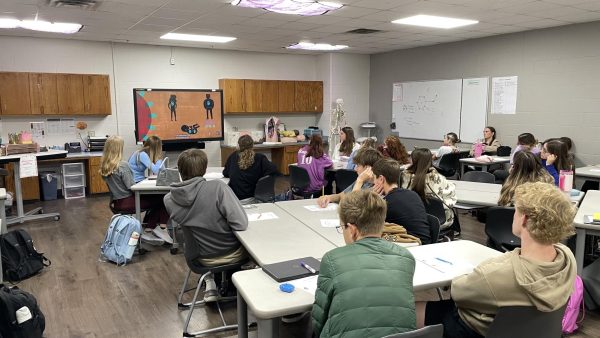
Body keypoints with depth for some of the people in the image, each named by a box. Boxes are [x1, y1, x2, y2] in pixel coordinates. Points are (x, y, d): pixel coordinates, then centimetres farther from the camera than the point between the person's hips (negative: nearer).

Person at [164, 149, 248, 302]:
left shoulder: (169, 200, -12)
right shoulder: (218, 187, -26)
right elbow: (241, 224, -27)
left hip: (204, 259, 4)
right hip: (233, 255, -3)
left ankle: (210, 283, 27)